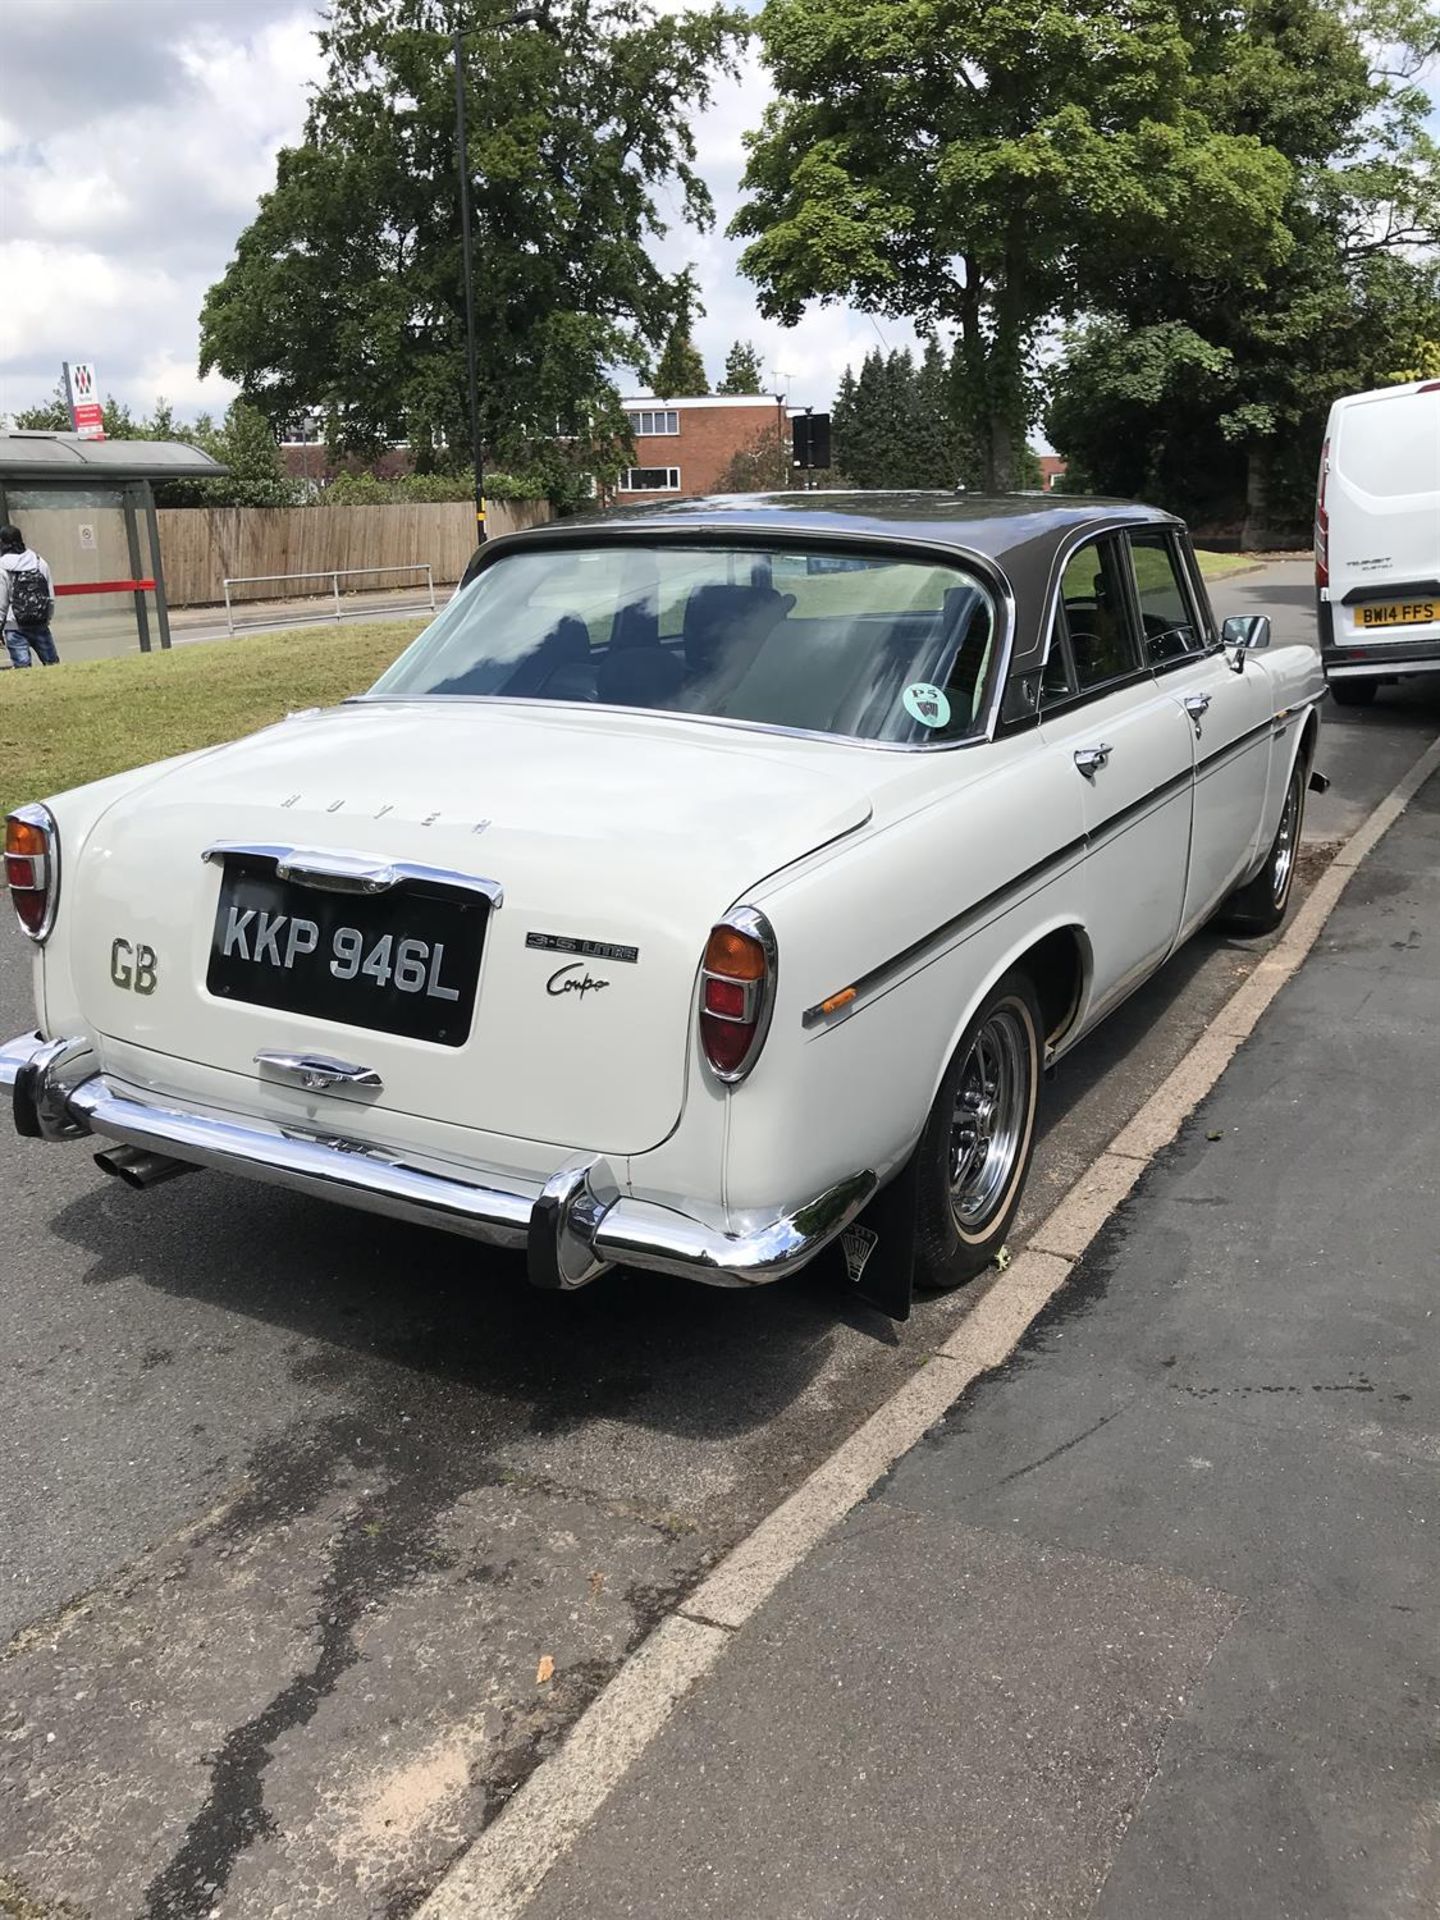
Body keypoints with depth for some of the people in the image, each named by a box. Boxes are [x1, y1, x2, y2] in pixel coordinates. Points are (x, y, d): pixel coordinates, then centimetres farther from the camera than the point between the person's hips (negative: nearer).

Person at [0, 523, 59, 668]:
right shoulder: (39, 562, 3)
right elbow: (51, 598, 5)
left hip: (15, 627, -3)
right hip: (40, 624, 3)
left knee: (22, 666, -2)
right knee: (53, 664, 11)